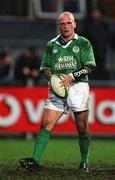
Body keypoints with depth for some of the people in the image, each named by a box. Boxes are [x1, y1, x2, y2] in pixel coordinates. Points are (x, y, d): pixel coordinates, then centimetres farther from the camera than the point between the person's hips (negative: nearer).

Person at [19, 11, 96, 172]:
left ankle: (84, 162, 15)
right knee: (46, 124, -9)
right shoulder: (51, 45, 15)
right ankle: (35, 160, -16)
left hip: (78, 85, -2)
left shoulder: (83, 43, 5)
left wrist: (71, 77, -14)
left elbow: (88, 66, -2)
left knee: (82, 127, -1)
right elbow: (45, 67, 15)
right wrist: (52, 77, -6)